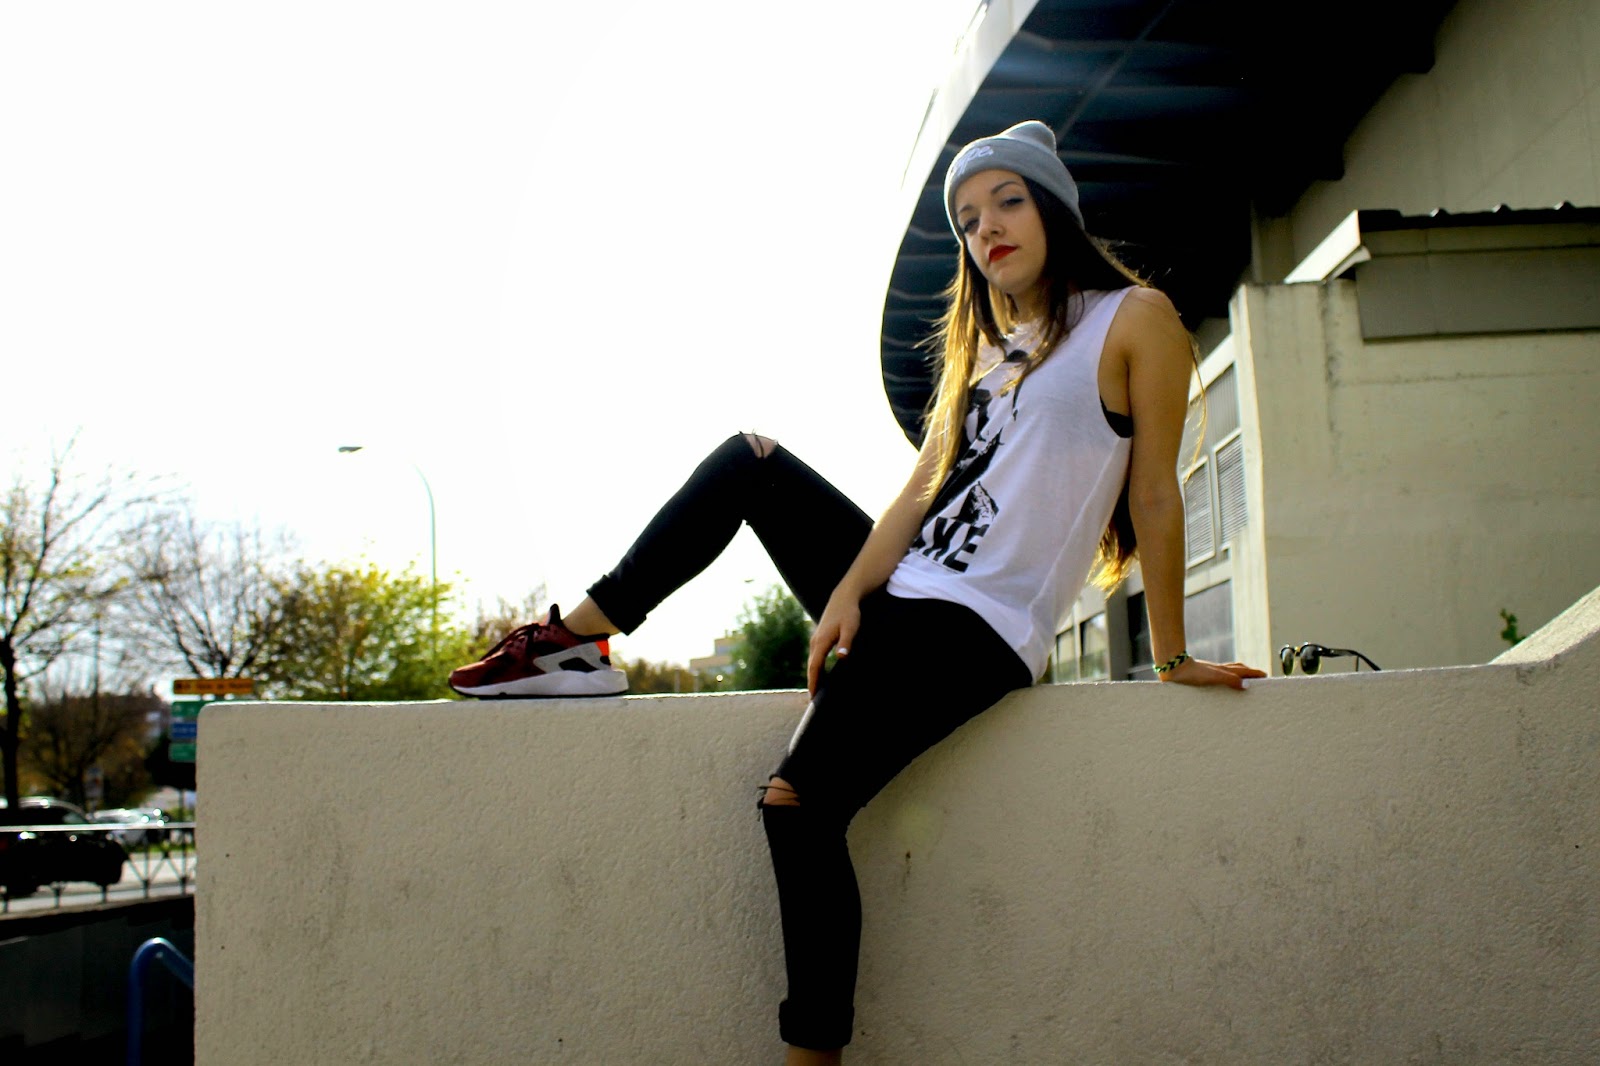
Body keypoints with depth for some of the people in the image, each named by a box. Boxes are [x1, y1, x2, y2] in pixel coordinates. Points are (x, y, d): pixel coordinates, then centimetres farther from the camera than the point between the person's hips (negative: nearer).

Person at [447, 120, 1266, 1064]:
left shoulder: (1134, 318, -3)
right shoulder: (985, 346, 19)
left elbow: (1156, 496, -6)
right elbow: (920, 491, 8)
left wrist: (1173, 657, -6)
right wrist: (848, 592, -7)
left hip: (976, 632, -8)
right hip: (898, 592, 8)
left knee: (799, 803, -22)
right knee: (748, 460, 8)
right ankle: (578, 642, 3)